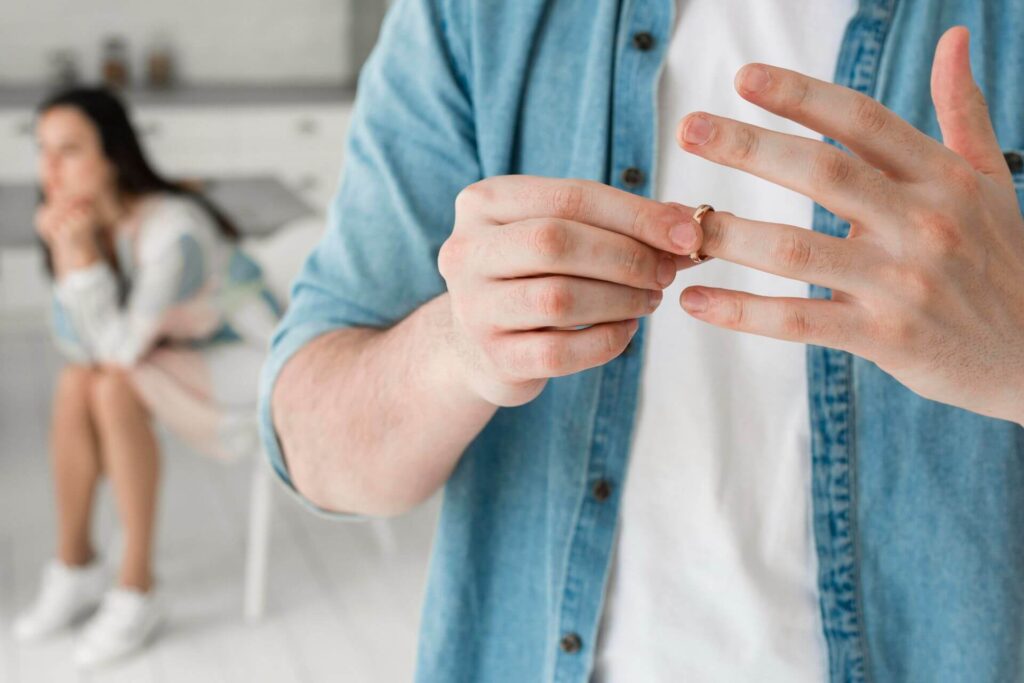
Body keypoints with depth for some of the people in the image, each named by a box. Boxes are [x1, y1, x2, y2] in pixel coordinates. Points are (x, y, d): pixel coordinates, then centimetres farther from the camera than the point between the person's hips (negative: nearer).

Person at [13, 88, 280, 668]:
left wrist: (82, 255, -33)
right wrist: (65, 256, -23)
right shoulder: (95, 224, -4)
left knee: (115, 389, -27)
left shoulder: (172, 228, -29)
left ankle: (136, 593, -17)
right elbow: (80, 347, -10)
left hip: (259, 374, -7)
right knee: (75, 382, -15)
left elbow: (122, 347, -30)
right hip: (189, 364, 8)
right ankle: (75, 567, 1)